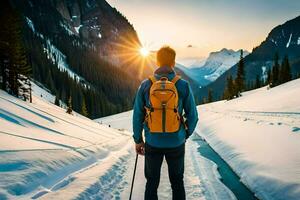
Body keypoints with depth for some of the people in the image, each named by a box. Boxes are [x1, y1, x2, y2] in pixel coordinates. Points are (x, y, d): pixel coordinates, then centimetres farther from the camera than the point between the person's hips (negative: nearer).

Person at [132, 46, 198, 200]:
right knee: (177, 182, 20)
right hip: (176, 143, 0)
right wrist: (186, 135, 13)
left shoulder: (145, 85, -9)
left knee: (152, 182, 19)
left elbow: (137, 115, -4)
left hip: (152, 143, 1)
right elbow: (192, 116, -5)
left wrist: (138, 140, 8)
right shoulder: (183, 85, -11)